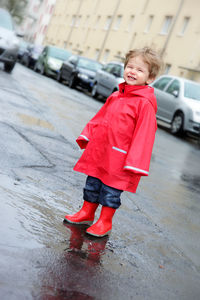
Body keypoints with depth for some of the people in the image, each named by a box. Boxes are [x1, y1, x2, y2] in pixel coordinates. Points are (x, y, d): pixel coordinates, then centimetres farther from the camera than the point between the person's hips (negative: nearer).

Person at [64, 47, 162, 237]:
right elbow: (100, 117, 18)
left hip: (119, 158, -7)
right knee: (92, 184, 18)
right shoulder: (116, 96, 8)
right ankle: (87, 213, 35)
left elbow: (144, 134, -17)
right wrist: (87, 134, 17)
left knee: (111, 191, 6)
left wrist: (135, 161, -20)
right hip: (99, 151, 7)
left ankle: (105, 222, 23)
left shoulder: (145, 104, -15)